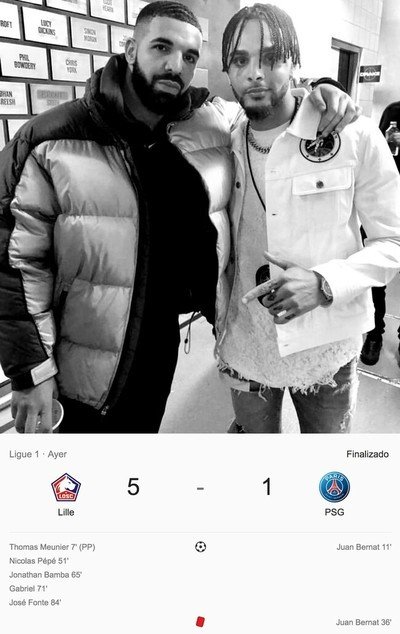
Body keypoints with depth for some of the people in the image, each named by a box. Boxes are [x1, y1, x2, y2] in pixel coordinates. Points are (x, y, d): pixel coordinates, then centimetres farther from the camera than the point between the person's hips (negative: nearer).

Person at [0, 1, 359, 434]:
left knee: (145, 430, 27)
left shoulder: (214, 122, -6)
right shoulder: (52, 142, -17)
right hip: (88, 366, -3)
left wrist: (319, 93, -10)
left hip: (162, 343, 4)